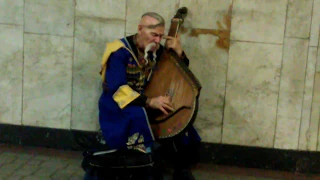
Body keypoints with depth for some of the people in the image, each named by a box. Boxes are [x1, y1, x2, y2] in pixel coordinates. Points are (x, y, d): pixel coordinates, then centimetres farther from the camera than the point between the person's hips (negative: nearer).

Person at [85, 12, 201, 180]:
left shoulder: (157, 50, 3)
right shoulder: (120, 52, -16)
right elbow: (117, 89, -26)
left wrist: (178, 52, -13)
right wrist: (150, 102, -36)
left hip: (146, 104, 6)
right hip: (118, 106, -6)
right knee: (138, 115, -37)